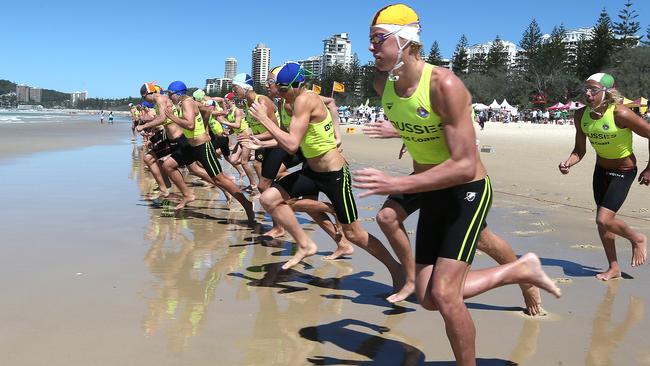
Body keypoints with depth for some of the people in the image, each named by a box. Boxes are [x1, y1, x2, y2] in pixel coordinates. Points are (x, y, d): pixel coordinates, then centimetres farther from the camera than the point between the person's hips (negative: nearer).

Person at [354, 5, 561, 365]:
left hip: (467, 192, -7)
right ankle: (521, 269, 21)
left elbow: (464, 166, -31)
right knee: (428, 298, 6)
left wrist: (396, 184, -37)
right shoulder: (382, 83, -4)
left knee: (444, 295, -16)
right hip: (431, 194, 8)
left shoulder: (444, 85, -26)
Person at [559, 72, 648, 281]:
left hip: (624, 171, -6)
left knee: (603, 220, -14)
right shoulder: (581, 116, -10)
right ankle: (614, 268, 28)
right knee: (602, 219, 11)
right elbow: (579, 150, 0)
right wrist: (568, 163, -22)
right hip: (601, 169, 6)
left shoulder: (620, 114, -28)